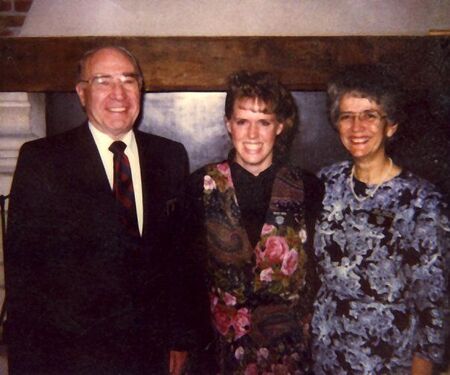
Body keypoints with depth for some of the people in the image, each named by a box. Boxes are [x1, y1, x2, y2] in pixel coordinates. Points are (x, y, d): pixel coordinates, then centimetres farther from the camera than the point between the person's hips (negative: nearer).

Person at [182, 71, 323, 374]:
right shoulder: (202, 186, -8)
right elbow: (188, 269, -1)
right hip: (220, 346, 0)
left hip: (288, 349, 1)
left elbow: (317, 272, 2)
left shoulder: (308, 189, -6)